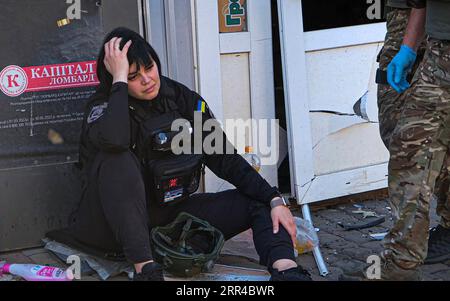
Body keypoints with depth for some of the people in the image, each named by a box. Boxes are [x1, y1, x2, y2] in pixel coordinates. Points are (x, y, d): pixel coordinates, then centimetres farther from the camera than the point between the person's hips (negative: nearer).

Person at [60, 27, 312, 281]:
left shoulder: (183, 99, 2)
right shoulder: (103, 106, -10)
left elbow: (224, 158, 0)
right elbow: (113, 140, -36)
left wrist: (275, 200, -11)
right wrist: (119, 77, -24)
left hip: (170, 211, 5)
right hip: (117, 224, -4)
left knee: (260, 203, -9)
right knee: (118, 159, -33)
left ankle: (285, 270, -40)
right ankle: (144, 267, -41)